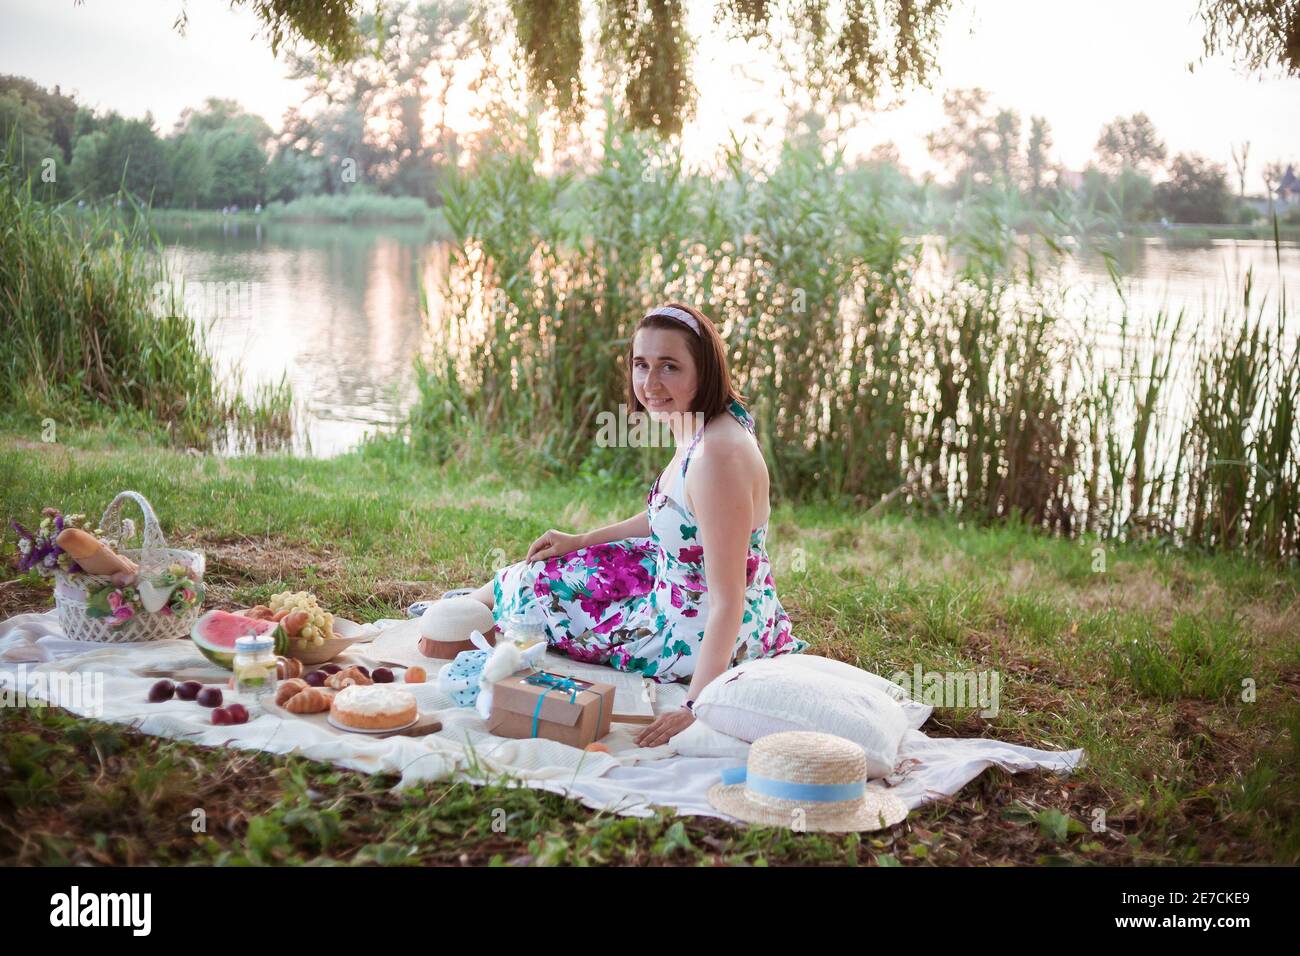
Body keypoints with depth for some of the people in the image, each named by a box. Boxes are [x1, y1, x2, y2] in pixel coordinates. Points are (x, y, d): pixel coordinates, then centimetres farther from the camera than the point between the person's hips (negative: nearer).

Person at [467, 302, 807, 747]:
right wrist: (580, 541, 20)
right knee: (578, 562, 25)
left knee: (535, 586, 11)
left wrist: (696, 706, -33)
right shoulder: (699, 433, -2)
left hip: (701, 639, -8)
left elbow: (728, 599, -32)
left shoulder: (717, 455, -32)